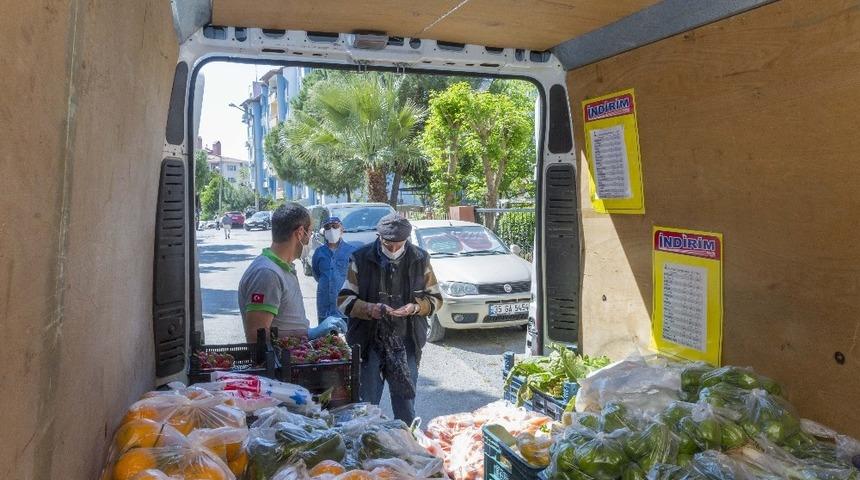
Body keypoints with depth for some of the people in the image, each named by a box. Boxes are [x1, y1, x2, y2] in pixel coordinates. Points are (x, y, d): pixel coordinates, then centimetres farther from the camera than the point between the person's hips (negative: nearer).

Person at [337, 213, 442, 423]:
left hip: (406, 343, 1)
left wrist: (416, 307, -13)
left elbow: (435, 298, 8)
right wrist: (369, 309, -20)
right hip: (368, 342, -1)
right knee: (366, 404, 8)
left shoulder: (420, 259, 0)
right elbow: (344, 299, -1)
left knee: (405, 405, 12)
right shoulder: (361, 259, -4)